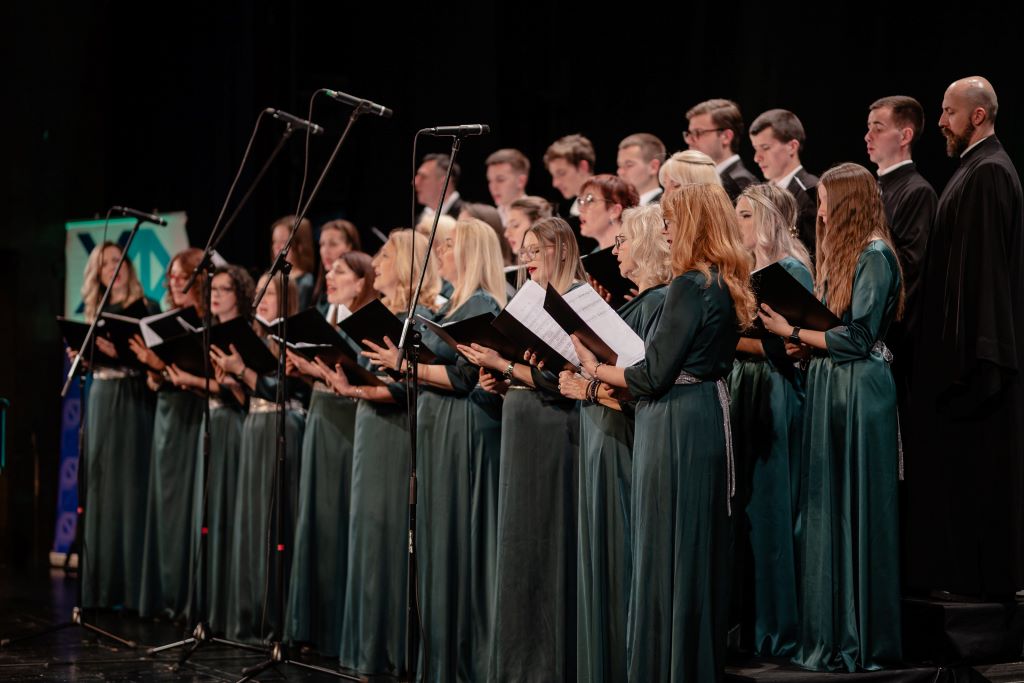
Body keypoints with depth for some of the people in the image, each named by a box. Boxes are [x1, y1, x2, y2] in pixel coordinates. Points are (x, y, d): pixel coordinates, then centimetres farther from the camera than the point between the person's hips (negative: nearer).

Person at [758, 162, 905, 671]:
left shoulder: (874, 256, -12)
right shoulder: (843, 253, 16)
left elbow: (856, 338, -17)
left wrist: (794, 332, -11)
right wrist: (798, 333, 0)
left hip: (859, 394, -9)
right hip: (830, 388, 9)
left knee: (854, 513, -4)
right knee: (824, 511, 9)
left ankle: (862, 642, 3)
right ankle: (829, 632, 16)